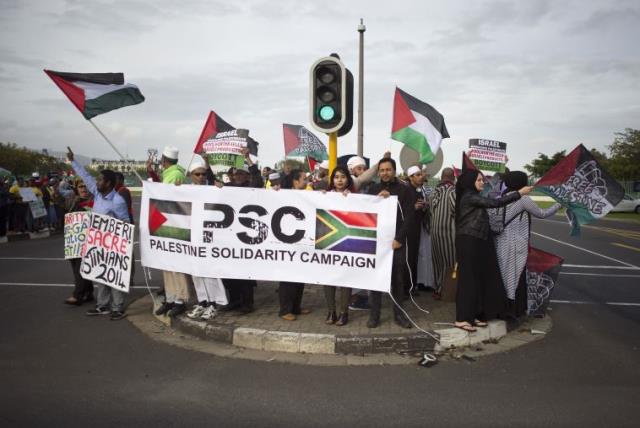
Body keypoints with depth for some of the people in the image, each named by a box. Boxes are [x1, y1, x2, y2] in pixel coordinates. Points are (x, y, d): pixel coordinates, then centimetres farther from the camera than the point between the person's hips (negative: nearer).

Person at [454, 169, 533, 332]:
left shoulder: (474, 197, 18)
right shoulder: (469, 197, -14)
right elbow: (495, 203, -19)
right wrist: (519, 193, -16)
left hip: (477, 242, 10)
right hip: (469, 242, -10)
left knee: (479, 278, 9)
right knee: (468, 279, -6)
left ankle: (473, 315, 16)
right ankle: (462, 318, -1)